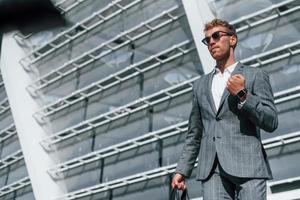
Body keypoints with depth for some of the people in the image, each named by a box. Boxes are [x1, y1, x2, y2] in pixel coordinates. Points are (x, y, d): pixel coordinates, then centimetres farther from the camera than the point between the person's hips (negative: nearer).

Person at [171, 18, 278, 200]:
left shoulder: (255, 75, 8)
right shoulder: (201, 84, 21)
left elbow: (271, 123, 1)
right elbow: (194, 134, 21)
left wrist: (243, 96, -11)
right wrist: (182, 170, 13)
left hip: (247, 166, -3)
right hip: (212, 169, 3)